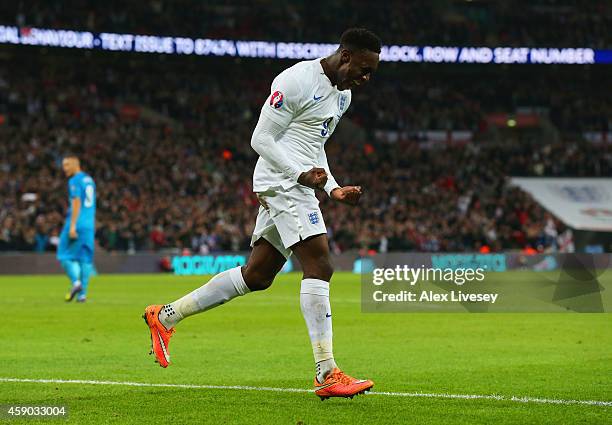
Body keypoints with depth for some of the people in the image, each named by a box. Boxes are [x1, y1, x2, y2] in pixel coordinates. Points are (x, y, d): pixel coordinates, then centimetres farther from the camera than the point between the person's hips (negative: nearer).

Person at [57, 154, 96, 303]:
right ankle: (82, 293, 3)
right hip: (90, 224, 7)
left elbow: (76, 203, -16)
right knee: (85, 258, 6)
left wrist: (72, 226, -19)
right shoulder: (89, 180, 17)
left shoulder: (75, 181, -8)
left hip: (77, 223, -7)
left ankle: (76, 281, -17)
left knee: (65, 255, 1)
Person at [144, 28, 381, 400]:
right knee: (319, 266, -17)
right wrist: (302, 173, -25)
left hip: (299, 187, 10)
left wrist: (334, 189, 12)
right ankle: (327, 374, -19)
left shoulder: (343, 95, 16)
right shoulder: (296, 81, -14)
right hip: (282, 183, -10)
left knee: (257, 275, 11)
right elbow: (261, 139, -15)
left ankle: (166, 316, 22)